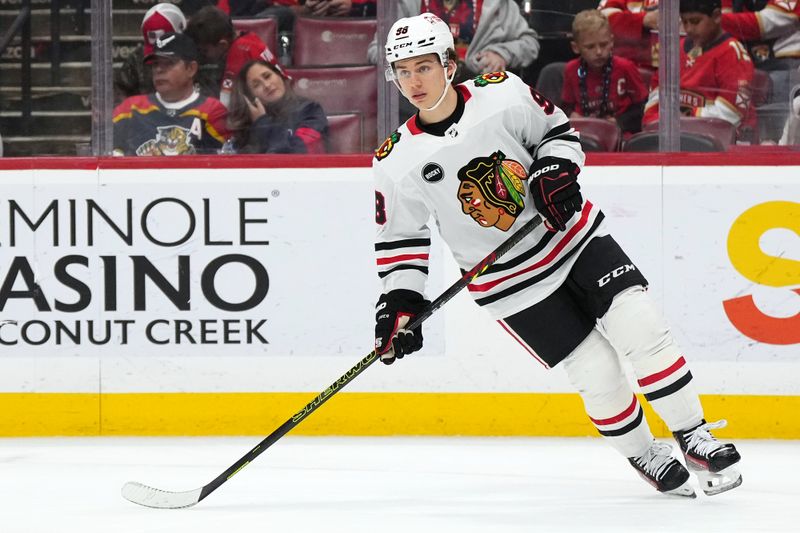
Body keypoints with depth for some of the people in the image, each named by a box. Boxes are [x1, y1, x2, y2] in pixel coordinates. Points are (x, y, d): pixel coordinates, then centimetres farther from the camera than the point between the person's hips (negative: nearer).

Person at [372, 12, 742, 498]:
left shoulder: (503, 95, -11)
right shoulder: (397, 163, -10)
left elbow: (556, 129, 5)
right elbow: (400, 239, -1)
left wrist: (556, 170, -13)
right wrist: (400, 303, -9)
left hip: (573, 236, 1)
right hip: (510, 283, -1)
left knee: (641, 328, -13)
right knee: (597, 372, -7)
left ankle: (695, 437, 1)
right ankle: (643, 455, 18)